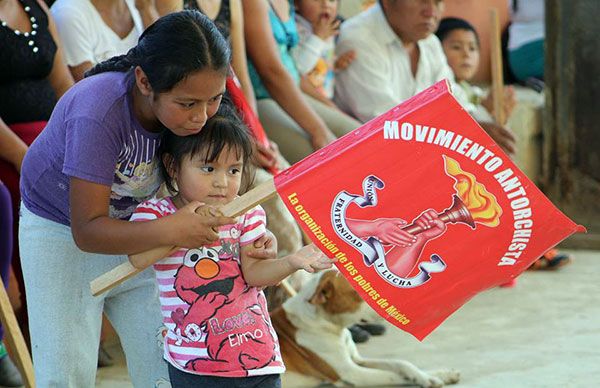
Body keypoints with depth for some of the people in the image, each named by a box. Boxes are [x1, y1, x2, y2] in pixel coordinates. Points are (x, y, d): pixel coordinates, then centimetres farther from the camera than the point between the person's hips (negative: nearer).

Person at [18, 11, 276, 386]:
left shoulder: (197, 108, -22)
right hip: (61, 231, -4)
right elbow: (87, 231, -35)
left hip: (136, 232, 4)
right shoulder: (97, 113, -38)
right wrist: (170, 230, -50)